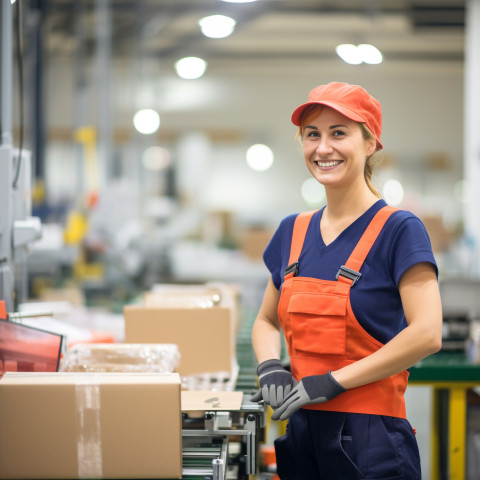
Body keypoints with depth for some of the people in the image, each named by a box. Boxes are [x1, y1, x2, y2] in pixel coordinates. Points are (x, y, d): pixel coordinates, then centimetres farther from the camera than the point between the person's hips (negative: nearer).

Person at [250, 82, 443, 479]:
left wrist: (331, 381, -17)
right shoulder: (292, 231, 9)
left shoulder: (399, 229, -9)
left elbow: (427, 334, -19)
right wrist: (270, 367, -2)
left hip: (371, 442, -6)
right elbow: (267, 320, 19)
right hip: (303, 432, 6)